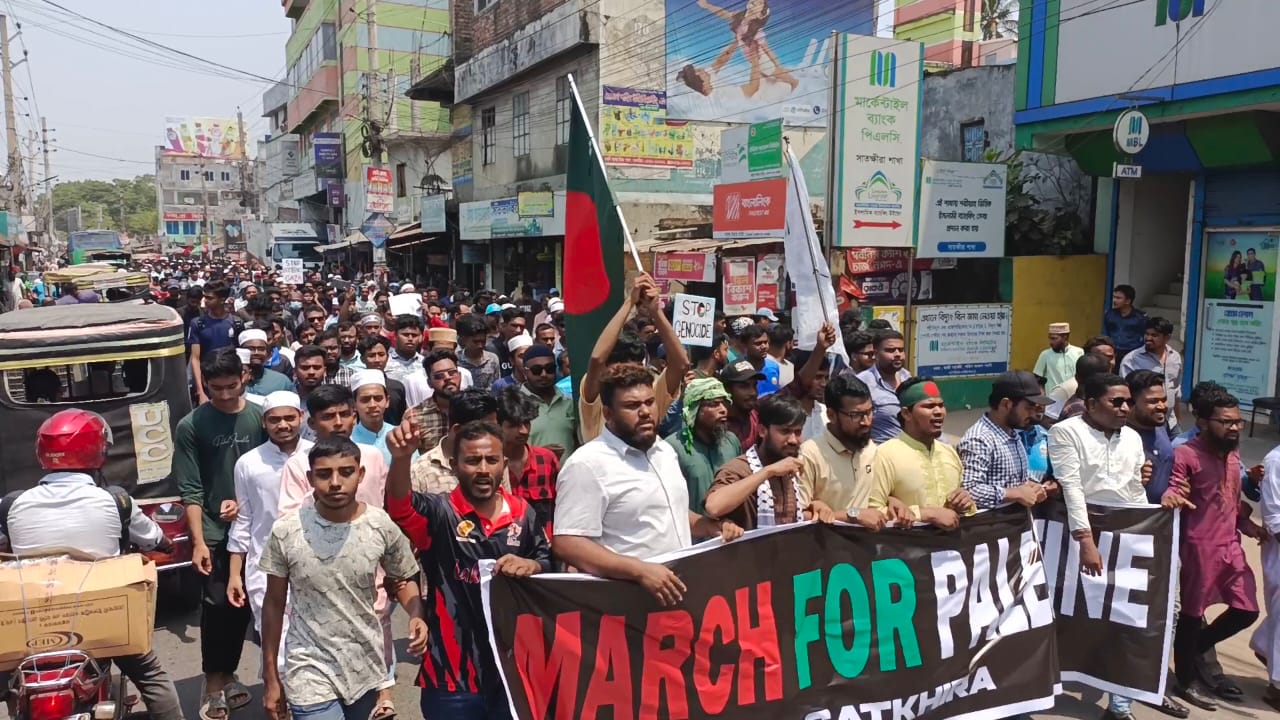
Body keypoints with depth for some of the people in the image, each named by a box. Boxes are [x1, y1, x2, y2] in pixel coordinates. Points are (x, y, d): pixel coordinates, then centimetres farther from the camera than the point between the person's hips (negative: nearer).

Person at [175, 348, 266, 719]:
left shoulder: (260, 417, 0)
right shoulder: (190, 426, -4)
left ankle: (227, 674, 27)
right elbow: (190, 490, -5)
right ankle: (214, 684, 13)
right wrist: (198, 541, -9)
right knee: (217, 606, -1)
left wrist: (245, 503, -10)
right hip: (215, 532, -2)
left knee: (242, 604, 10)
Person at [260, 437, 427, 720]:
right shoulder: (286, 532, -13)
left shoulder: (383, 526, -11)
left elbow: (403, 580, 6)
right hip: (311, 674, -2)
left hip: (367, 670, 2)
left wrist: (416, 615, -14)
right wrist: (270, 678, 3)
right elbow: (274, 605, -1)